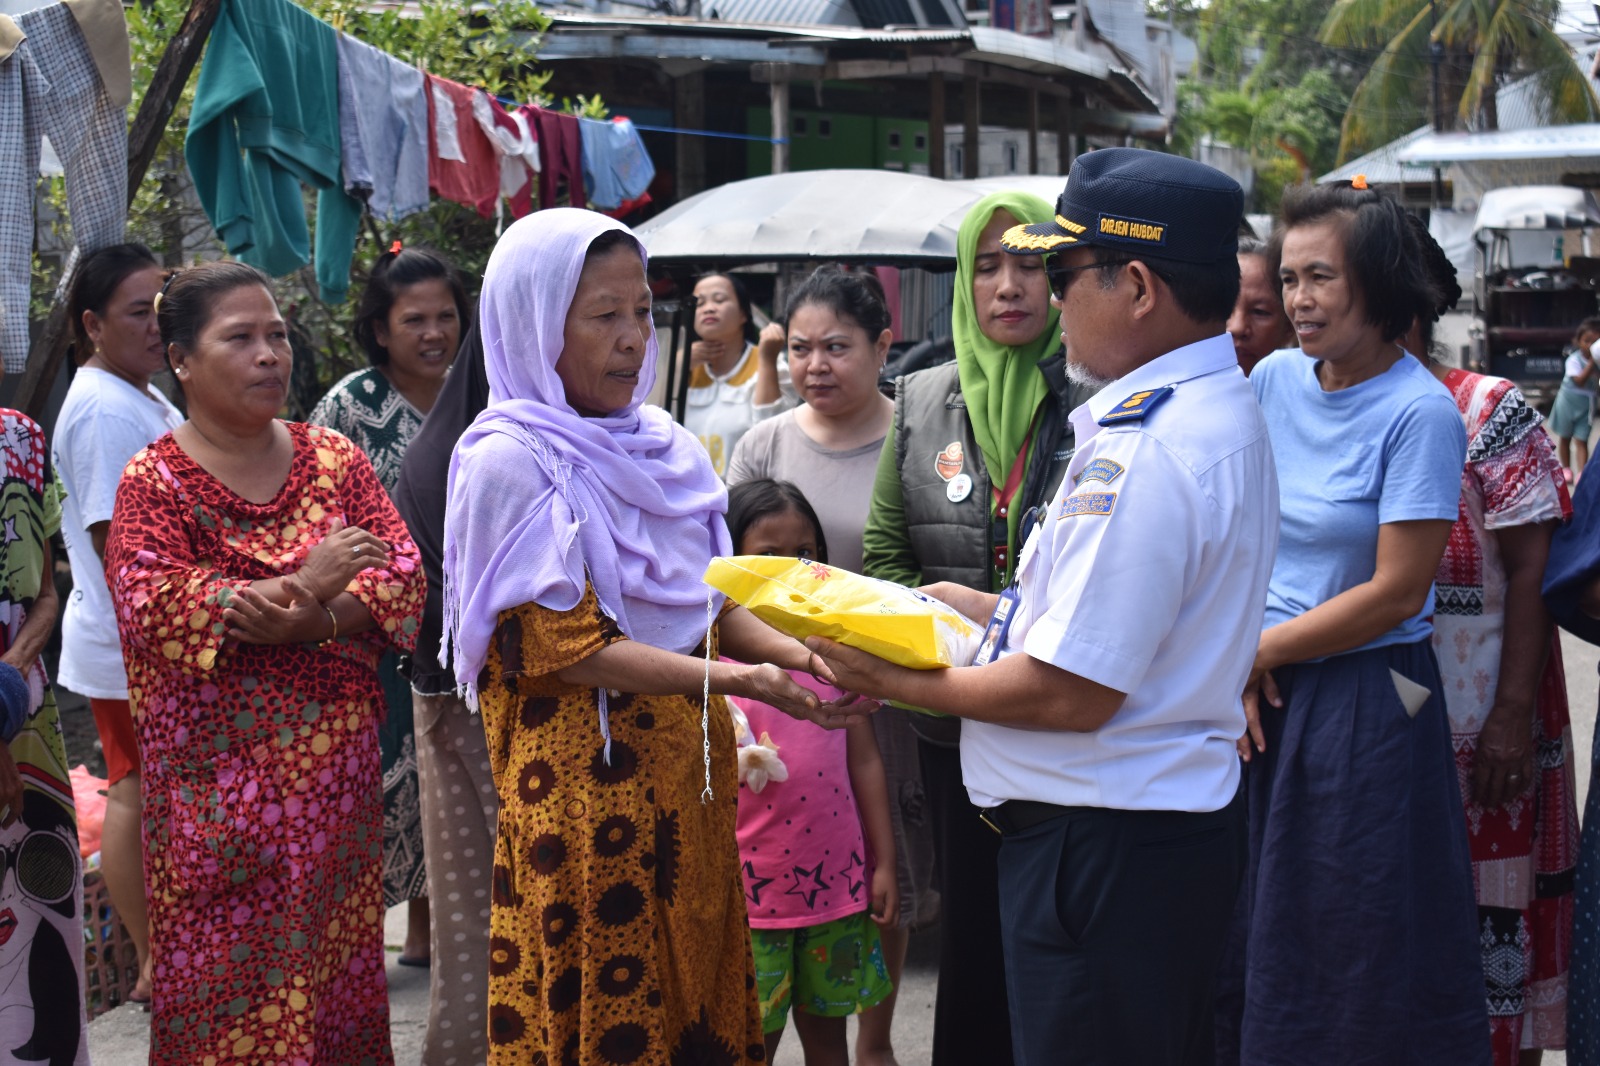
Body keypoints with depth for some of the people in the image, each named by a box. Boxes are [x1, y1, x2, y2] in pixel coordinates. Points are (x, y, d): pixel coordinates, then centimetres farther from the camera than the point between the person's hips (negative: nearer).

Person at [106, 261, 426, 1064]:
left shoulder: (334, 459, 8)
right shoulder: (155, 480, -3)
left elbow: (402, 574, 0)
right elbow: (149, 606, -17)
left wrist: (311, 621, -19)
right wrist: (301, 585, -22)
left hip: (337, 764, 3)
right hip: (219, 777, -3)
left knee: (337, 952, 9)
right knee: (231, 972, 1)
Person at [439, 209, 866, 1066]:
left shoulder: (666, 448, 9)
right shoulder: (509, 461, -11)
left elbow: (713, 599, 13)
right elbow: (562, 645, -16)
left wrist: (798, 655, -8)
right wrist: (731, 680, -23)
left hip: (687, 766, 6)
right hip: (582, 777, -6)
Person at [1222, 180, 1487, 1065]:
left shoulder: (1419, 412, -14)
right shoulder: (1275, 380, 3)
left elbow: (1396, 593, -15)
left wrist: (1259, 649, -9)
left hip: (1365, 705, -6)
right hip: (1260, 697, 6)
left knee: (1360, 964, 4)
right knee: (1257, 943, 14)